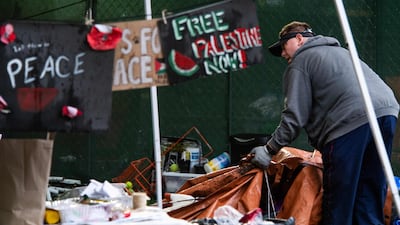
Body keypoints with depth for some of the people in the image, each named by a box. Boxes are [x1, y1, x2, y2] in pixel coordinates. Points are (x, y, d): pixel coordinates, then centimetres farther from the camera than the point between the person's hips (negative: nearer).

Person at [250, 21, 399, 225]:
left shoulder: (300, 62, 10)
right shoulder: (340, 51, 35)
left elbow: (295, 116, 1)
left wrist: (270, 150, 5)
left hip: (349, 123, -8)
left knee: (337, 207, -3)